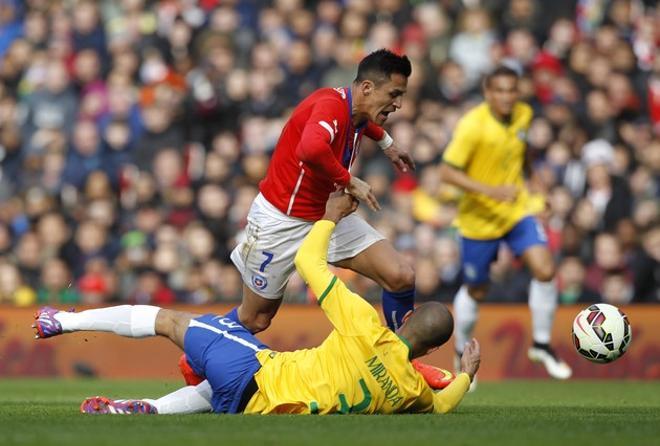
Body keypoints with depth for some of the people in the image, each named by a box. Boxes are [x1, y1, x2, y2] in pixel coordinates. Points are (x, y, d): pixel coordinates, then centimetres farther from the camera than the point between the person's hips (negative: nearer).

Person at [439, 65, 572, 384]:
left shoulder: (523, 115, -4)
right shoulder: (472, 126, -23)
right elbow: (447, 172, -25)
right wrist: (490, 190, -35)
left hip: (517, 211, 4)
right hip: (479, 218, -4)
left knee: (545, 271, -15)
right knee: (475, 291, 10)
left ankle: (541, 345, 3)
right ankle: (462, 355, 34)